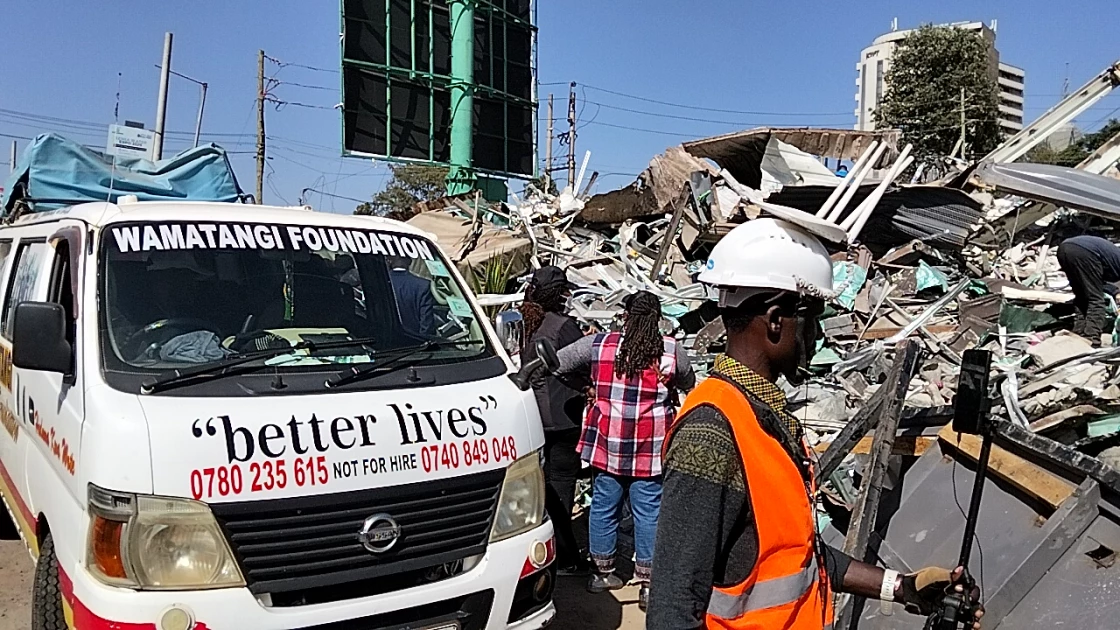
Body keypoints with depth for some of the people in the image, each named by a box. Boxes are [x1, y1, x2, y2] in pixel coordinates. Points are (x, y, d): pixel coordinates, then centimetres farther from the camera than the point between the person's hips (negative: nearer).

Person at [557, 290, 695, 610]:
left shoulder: (598, 344, -1)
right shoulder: (671, 350, -2)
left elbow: (555, 363, 4)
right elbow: (689, 386, 14)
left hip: (606, 442, 1)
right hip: (650, 448, -1)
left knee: (604, 505, 14)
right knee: (648, 511, 7)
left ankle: (603, 571, 28)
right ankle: (647, 584, 13)